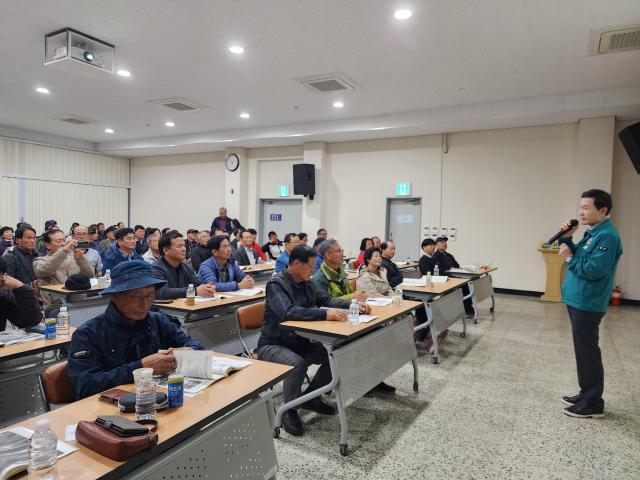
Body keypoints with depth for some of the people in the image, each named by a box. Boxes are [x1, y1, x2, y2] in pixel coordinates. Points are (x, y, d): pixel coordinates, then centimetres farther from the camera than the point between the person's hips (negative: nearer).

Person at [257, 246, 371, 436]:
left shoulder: (305, 283, 5)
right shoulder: (276, 284, -20)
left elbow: (327, 299, 10)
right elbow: (287, 312, -36)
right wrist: (325, 314, -42)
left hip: (298, 342, 8)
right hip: (273, 345, -8)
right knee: (297, 363, -36)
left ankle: (311, 397, 13)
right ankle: (289, 410, -9)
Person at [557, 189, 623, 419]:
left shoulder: (607, 236, -18)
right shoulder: (592, 232, 13)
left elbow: (594, 270, -25)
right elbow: (576, 256, 16)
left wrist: (569, 257, -14)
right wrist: (566, 238, 2)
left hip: (588, 304, -10)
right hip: (578, 301, 10)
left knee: (587, 352, -1)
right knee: (583, 350, 17)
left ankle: (593, 404, 10)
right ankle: (587, 394, 29)